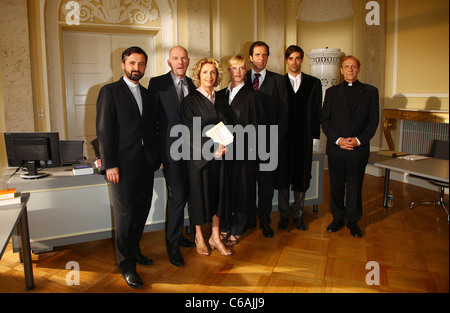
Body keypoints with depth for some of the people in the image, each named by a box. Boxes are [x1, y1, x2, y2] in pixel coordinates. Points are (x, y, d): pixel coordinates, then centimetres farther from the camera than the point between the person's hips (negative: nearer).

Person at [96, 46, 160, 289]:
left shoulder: (146, 94, 16)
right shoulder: (109, 92, -3)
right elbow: (104, 130, -9)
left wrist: (156, 156, 9)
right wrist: (110, 165, -14)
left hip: (145, 164, 6)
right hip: (122, 165, -6)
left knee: (142, 210, 12)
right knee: (125, 214, 2)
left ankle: (133, 250, 33)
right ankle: (126, 265, 16)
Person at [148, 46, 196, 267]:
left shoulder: (192, 85, 12)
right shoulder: (158, 83, -3)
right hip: (171, 148, -5)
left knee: (184, 194, 12)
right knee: (176, 196, -6)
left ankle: (176, 235, 30)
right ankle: (172, 245, 10)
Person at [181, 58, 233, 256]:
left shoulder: (220, 100, 11)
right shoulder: (190, 100, -5)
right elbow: (191, 132, -11)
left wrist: (224, 146, -8)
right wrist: (211, 149, -19)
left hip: (219, 155, 5)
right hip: (198, 156, -5)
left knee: (217, 193, 9)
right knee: (199, 193, 5)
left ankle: (215, 237, 22)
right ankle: (199, 237, 23)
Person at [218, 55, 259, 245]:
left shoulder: (251, 95, -2)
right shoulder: (221, 94, 12)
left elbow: (254, 126, -5)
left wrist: (234, 143, -12)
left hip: (244, 150, -4)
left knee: (242, 189, 4)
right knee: (226, 188, 8)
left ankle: (236, 231, 18)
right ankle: (225, 227, 24)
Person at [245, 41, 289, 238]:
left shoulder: (278, 80, 5)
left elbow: (283, 112, 2)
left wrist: (277, 139, -6)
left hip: (269, 141, -1)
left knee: (266, 183, 6)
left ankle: (265, 222, 21)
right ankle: (250, 219, 25)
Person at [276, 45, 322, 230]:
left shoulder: (313, 83, 8)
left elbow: (316, 111, 5)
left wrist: (314, 133, -3)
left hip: (303, 137, 1)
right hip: (283, 137, 0)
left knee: (301, 176, 7)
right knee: (283, 176, 6)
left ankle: (298, 214, 23)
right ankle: (284, 214, 21)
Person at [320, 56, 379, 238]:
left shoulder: (370, 92, 8)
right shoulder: (332, 92, 9)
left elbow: (373, 121, 3)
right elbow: (324, 120, 3)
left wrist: (359, 140, -11)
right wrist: (337, 139, -10)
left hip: (359, 148, -1)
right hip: (336, 148, 1)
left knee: (355, 187, 7)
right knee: (336, 186, 8)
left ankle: (353, 221, 21)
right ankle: (338, 219, 24)